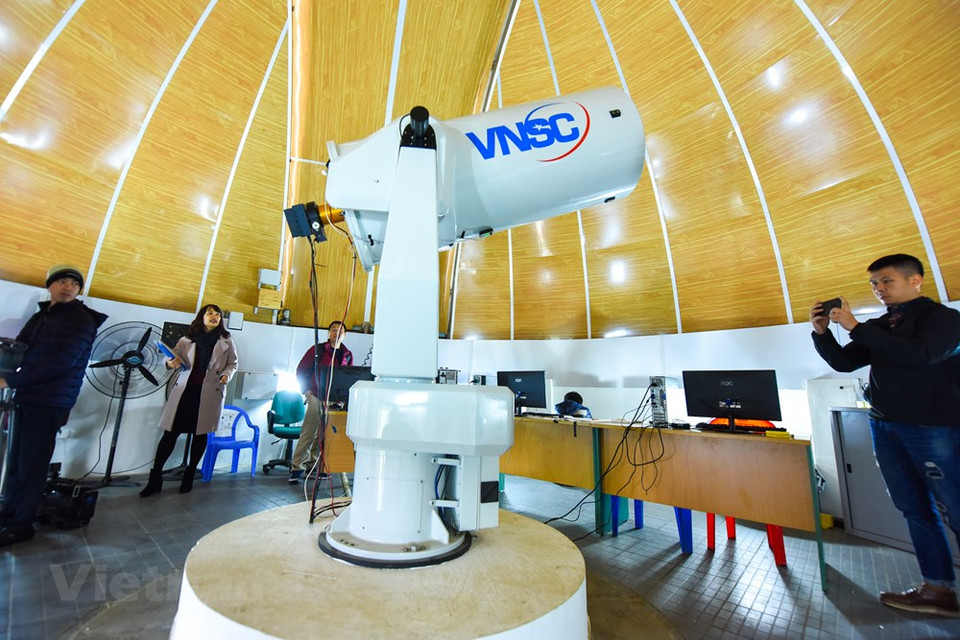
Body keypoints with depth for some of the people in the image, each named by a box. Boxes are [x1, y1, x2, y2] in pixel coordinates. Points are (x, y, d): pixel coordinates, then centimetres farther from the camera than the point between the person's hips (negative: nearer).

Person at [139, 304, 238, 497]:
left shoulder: (226, 341, 7)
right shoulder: (188, 339, 10)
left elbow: (232, 364, 11)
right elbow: (174, 355, 7)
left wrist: (226, 374, -8)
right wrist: (171, 362, -16)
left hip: (209, 393, -1)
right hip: (184, 390, 1)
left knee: (200, 434, 6)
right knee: (170, 433, 1)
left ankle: (189, 476, 21)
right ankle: (155, 479, 15)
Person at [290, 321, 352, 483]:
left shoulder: (347, 354, 11)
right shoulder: (317, 350, 0)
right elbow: (301, 370, 3)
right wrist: (306, 390, -3)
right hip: (317, 396, -4)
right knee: (308, 433, -3)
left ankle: (313, 464, 25)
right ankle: (297, 467, 7)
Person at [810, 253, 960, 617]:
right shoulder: (878, 327, 12)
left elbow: (919, 354, -21)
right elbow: (844, 363, 9)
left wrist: (855, 327, -22)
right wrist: (822, 332, -6)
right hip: (885, 427, 6)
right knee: (916, 511, 9)